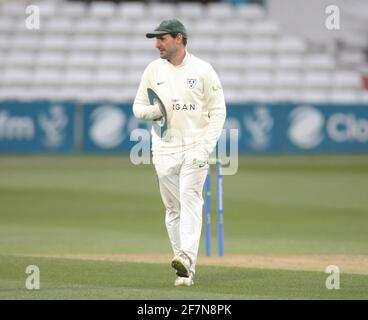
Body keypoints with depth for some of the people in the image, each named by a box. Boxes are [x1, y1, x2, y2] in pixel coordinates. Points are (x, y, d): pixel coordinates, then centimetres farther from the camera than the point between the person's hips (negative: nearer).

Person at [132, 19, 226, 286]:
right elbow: (138, 107, 15)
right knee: (173, 208, 3)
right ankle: (186, 270, 8)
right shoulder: (153, 70, 9)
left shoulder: (203, 70, -2)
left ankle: (187, 257, -32)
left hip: (195, 147, -4)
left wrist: (206, 147, -14)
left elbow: (218, 111, -2)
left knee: (190, 199, -19)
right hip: (164, 150, 4)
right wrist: (154, 111, -10)